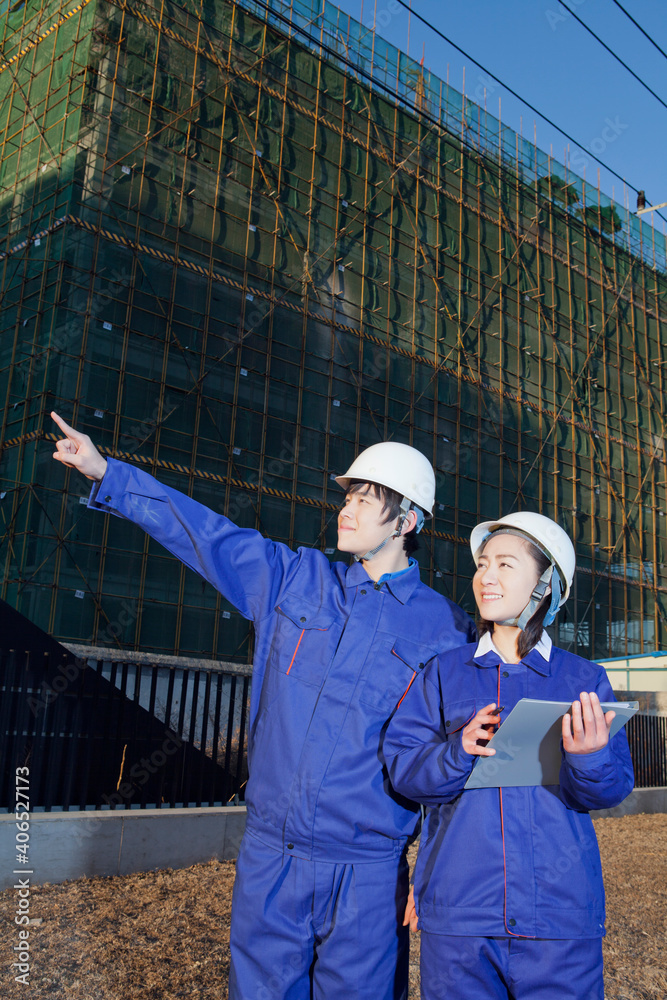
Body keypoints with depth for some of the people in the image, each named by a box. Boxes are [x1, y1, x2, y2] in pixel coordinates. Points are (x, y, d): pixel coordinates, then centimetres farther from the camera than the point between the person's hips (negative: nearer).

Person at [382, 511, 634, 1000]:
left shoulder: (584, 679, 4)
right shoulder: (444, 673, 4)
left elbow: (613, 788, -1)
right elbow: (401, 766, -1)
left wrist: (589, 758, -22)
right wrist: (457, 751, -20)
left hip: (561, 910, 0)